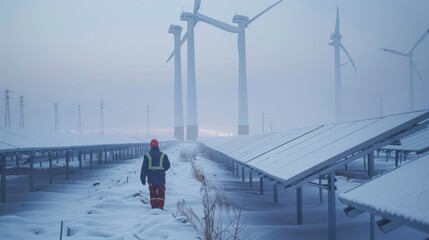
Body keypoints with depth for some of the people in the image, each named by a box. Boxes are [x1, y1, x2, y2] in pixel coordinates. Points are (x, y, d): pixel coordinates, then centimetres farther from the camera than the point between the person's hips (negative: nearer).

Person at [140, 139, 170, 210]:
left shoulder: (147, 155, -3)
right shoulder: (163, 155, -2)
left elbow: (144, 167, -4)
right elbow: (167, 165, 2)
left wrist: (142, 178, 0)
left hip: (151, 178, 1)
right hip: (161, 178, -1)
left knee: (153, 193, 10)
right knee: (161, 193, 5)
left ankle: (154, 207, 7)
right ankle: (160, 207, -2)